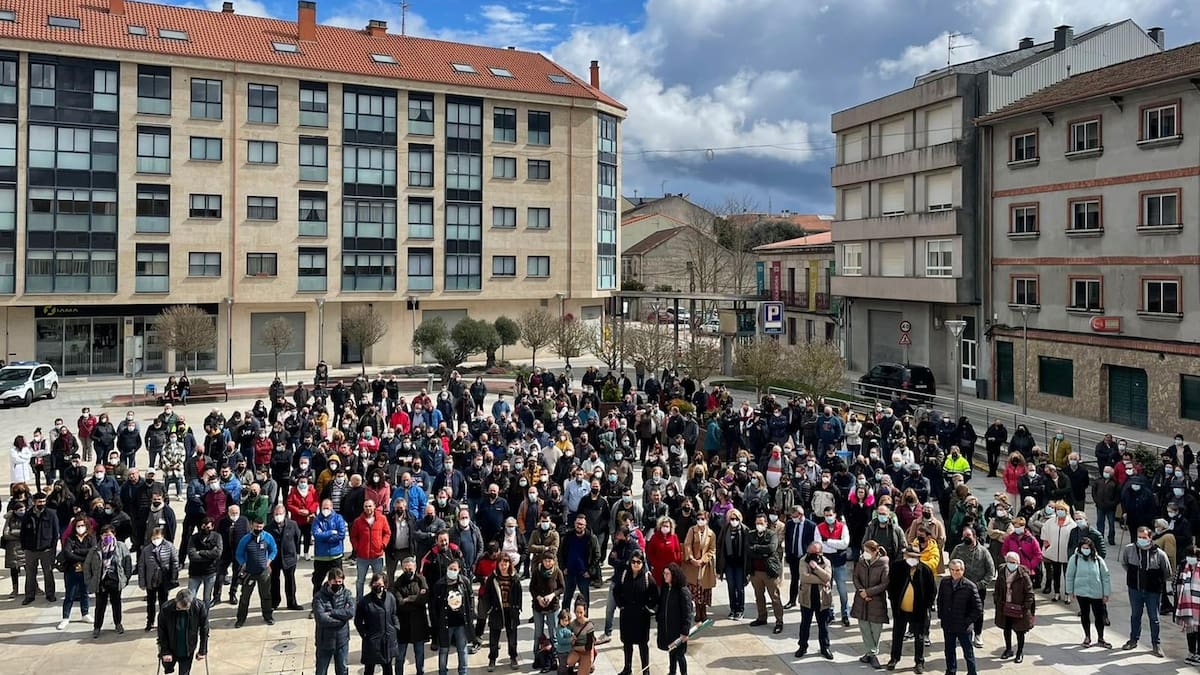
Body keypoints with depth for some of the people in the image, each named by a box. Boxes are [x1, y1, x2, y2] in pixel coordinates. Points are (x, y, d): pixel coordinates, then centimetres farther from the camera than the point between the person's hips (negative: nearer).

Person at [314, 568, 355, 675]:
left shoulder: (346, 594, -3)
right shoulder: (319, 597, -13)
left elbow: (351, 612, -19)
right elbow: (321, 619, -25)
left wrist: (331, 613, -23)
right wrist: (342, 619, -17)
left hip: (342, 640, 3)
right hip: (325, 641, -2)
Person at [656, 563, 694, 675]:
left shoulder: (683, 591, -20)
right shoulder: (664, 589, -1)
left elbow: (687, 613, -18)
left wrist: (685, 632, -18)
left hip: (678, 629, -6)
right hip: (666, 627, 6)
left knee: (679, 654, 5)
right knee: (670, 651, 20)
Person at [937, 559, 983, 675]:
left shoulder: (970, 586, -14)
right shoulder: (944, 582, -2)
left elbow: (978, 608, -10)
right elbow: (940, 600, 13)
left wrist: (967, 621, -11)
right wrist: (941, 616, 6)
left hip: (963, 627, -4)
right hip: (948, 625, 4)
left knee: (968, 652, 9)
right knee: (949, 651, 18)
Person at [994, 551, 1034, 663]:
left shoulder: (1023, 575, -13)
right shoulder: (1002, 573, 0)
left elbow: (1029, 592, -10)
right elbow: (997, 590, 11)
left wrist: (1027, 607, -13)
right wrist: (997, 602, 5)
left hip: (1018, 608, -4)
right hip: (1005, 608, 4)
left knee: (1020, 631, 8)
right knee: (1006, 629, 16)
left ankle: (1020, 653, 23)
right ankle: (1008, 650, 33)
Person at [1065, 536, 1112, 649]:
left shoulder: (1098, 560, -5)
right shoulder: (1075, 559, -7)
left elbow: (1105, 577, 1)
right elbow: (1070, 576, 0)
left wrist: (1106, 594, 2)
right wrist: (1069, 591, 2)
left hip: (1097, 593, 1)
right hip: (1081, 592, -1)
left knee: (1100, 616, 6)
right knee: (1085, 615, 11)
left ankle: (1100, 639, 23)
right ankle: (1087, 637, 28)